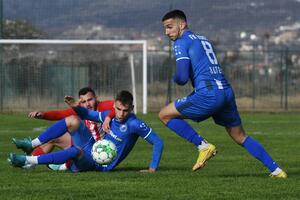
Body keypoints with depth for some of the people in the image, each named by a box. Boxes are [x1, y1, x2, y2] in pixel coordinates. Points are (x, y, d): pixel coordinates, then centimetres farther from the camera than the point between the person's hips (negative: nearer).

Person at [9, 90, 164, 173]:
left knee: (76, 151, -38)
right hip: (92, 148, 7)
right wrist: (76, 107, -7)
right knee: (73, 120, -8)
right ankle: (32, 144, -3)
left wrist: (153, 168, -23)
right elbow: (89, 115, 14)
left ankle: (26, 160, -34)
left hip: (101, 165, -7)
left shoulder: (134, 124, -21)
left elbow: (158, 142, -19)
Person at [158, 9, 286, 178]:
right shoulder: (204, 40, 25)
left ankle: (203, 146, -2)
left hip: (209, 94, -8)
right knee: (240, 136, 21)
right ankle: (276, 170, 16)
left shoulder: (181, 43, 0)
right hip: (227, 91, 8)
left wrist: (174, 79, 12)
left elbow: (182, 77, -8)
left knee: (165, 115, 2)